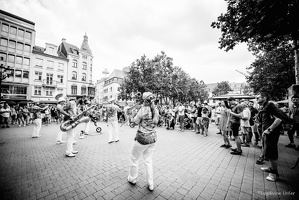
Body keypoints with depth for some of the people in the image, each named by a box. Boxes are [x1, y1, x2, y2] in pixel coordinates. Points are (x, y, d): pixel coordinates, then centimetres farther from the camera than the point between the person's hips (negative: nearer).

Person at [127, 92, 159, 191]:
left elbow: (136, 121, -7)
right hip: (153, 137, 6)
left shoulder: (143, 109, -19)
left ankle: (132, 179, 42)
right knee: (148, 161, 22)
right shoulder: (156, 110, -1)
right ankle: (151, 184, 32)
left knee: (134, 159, 20)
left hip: (142, 138, -6)